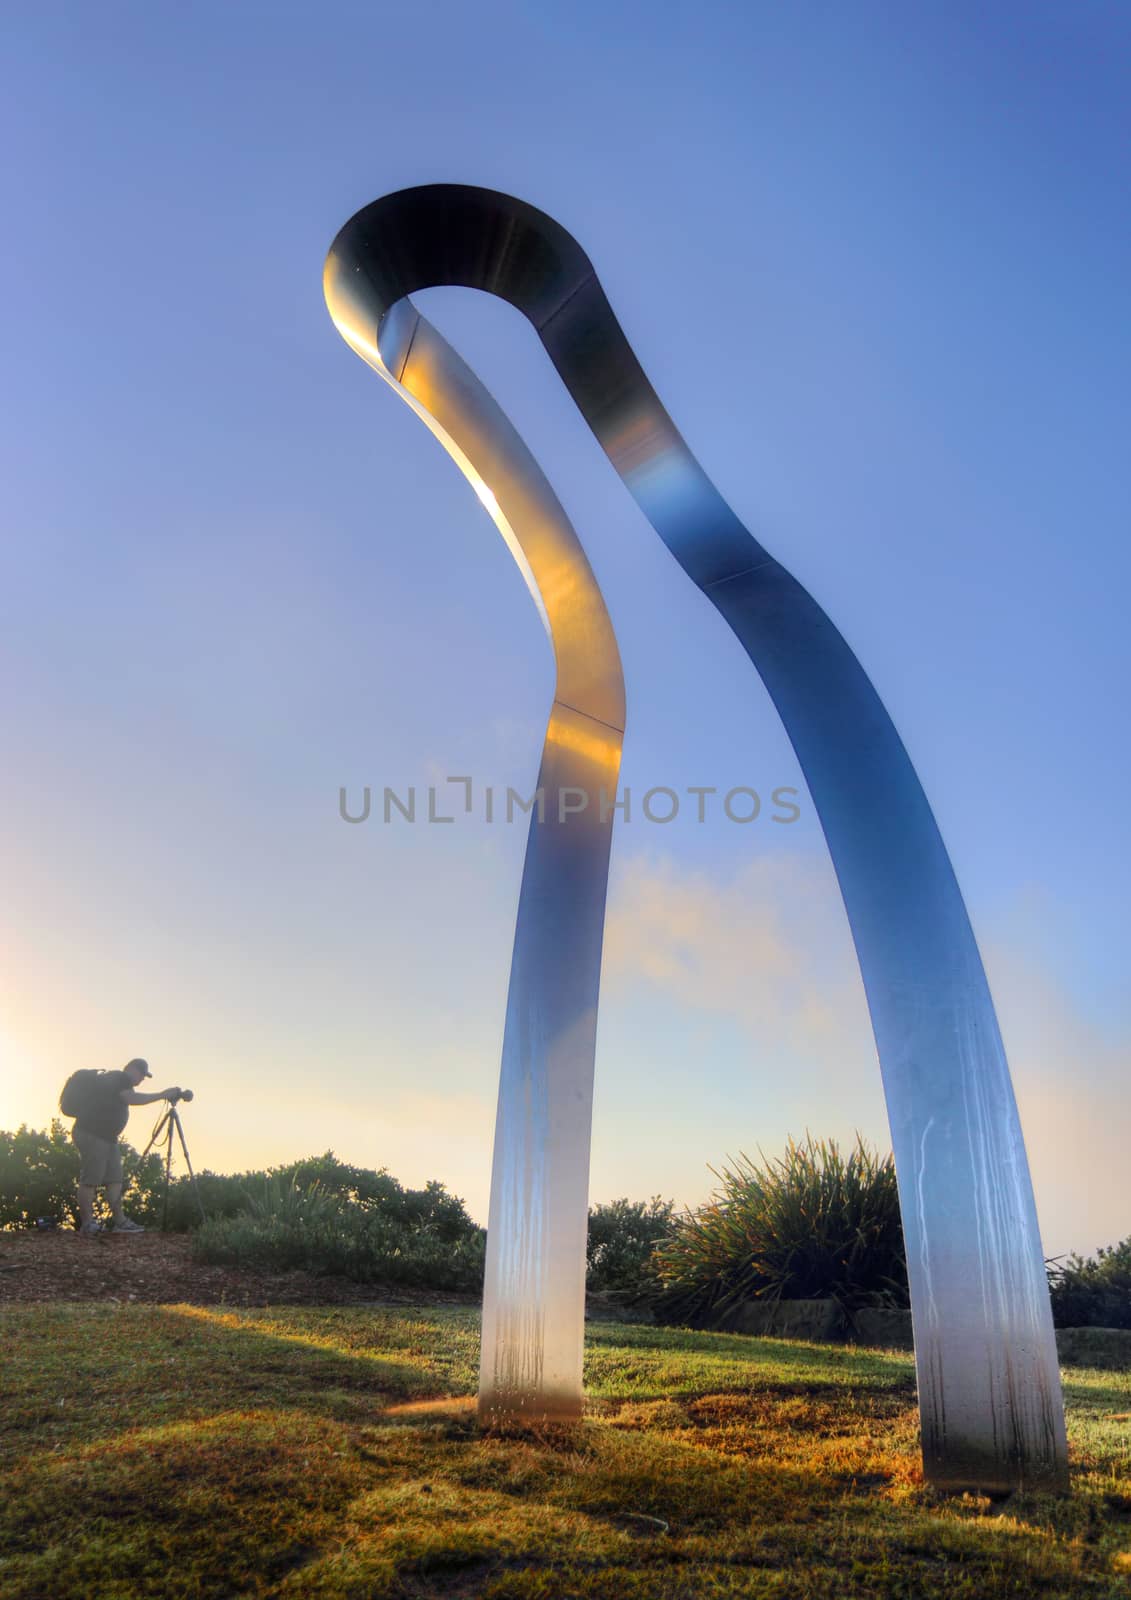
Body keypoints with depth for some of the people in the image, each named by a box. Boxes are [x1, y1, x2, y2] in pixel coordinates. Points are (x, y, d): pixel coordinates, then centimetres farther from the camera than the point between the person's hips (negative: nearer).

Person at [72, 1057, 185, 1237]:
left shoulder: (120, 1081, 21)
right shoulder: (118, 1078, -10)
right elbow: (131, 1098, -23)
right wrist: (162, 1094, -20)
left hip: (107, 1137, 11)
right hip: (91, 1134, -11)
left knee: (114, 1180, 6)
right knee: (90, 1180, -7)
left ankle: (120, 1222, 5)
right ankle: (87, 1224, -4)